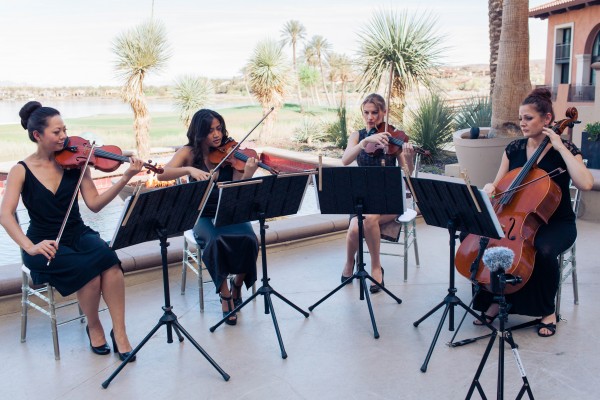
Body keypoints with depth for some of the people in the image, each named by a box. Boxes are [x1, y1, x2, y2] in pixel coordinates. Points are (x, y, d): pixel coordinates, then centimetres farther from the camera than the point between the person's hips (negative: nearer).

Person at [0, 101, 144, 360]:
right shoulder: (21, 171, -4)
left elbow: (94, 204, -5)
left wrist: (126, 177, -17)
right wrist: (29, 246, -31)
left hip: (79, 235, 2)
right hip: (45, 246, -2)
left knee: (108, 257, -31)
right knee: (89, 268, -31)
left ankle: (119, 332, -19)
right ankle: (94, 327, -2)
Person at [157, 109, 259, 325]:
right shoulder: (190, 153, -2)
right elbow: (162, 175, -18)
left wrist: (248, 174, -33)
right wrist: (189, 169, -34)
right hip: (203, 216, -1)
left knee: (248, 240, -28)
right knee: (217, 241, -33)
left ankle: (238, 283, 1)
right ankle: (225, 295, -13)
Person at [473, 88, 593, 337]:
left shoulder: (565, 150, -7)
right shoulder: (514, 149, 5)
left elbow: (586, 183, -25)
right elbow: (498, 185, 12)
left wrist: (560, 148, -20)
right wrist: (490, 188, -12)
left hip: (557, 223, -4)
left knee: (543, 250, -36)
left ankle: (548, 312, -9)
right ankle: (495, 300, -4)